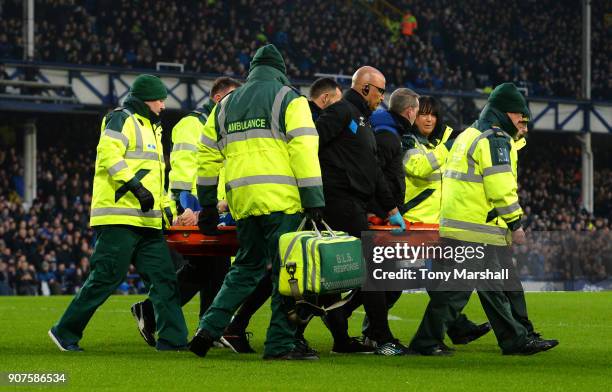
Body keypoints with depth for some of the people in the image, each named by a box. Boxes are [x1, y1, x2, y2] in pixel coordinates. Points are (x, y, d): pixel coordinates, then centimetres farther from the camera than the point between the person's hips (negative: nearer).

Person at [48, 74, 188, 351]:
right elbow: (108, 155, -18)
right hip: (119, 217, -9)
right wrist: (135, 186, -24)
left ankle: (173, 339, -1)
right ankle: (65, 332, 0)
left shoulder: (150, 128, 28)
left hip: (146, 222, 9)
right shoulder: (122, 120, -2)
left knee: (164, 278, 0)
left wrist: (168, 211, 25)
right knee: (107, 277, -9)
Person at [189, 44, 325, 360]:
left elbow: (208, 156, 20)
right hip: (281, 199, -5)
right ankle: (280, 344, -5)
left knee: (247, 267, 18)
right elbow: (304, 150, -8)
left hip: (242, 201, 6)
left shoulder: (226, 105, 20)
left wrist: (208, 206, 25)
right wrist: (314, 202, -9)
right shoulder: (290, 100, 3)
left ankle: (209, 328, 6)